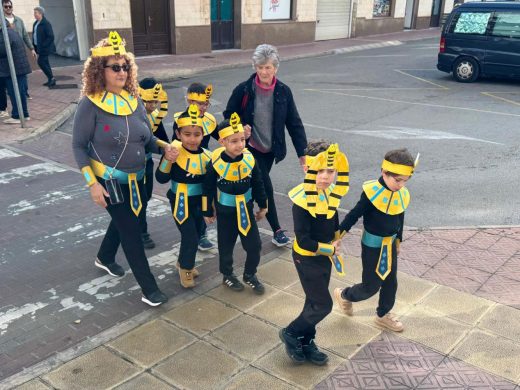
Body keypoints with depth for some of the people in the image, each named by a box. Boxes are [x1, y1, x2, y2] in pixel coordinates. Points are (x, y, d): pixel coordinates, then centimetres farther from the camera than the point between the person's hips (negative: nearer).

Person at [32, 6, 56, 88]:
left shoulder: (46, 23, -14)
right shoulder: (36, 23, 12)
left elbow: (51, 36, -19)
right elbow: (34, 35, 17)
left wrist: (43, 46, -20)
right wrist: (35, 46, 7)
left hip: (45, 48, -9)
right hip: (39, 47, 9)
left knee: (41, 62, -11)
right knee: (45, 63, 11)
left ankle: (51, 78, -2)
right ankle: (51, 80, 17)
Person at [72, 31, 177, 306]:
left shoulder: (134, 100, -1)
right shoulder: (91, 104, -17)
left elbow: (147, 138, 5)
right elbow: (79, 146, -14)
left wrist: (165, 148, -16)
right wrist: (92, 183, -19)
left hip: (136, 179, 6)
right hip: (110, 181, -6)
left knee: (124, 222, 24)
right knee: (131, 231, -2)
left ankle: (105, 258, 52)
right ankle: (149, 288, 10)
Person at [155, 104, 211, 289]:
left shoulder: (207, 156, -8)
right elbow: (161, 178, -16)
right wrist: (167, 160, -31)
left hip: (199, 201, 4)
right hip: (180, 202, -4)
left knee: (195, 235, 17)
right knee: (190, 237, -7)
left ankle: (184, 263, 42)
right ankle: (185, 268, 18)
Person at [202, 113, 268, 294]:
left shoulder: (249, 159, -13)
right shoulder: (216, 163, -20)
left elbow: (258, 184, 1)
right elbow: (208, 189, -7)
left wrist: (263, 206, 8)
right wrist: (208, 212, 1)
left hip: (246, 209, 2)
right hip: (225, 212, -2)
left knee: (254, 245, 6)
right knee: (226, 246, 14)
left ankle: (250, 275, 29)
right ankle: (227, 275, 37)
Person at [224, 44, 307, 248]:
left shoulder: (283, 92, -6)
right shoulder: (244, 89, -12)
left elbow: (294, 124, -3)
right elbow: (228, 115, 1)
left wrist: (303, 153, -8)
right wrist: (240, 128, -19)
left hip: (270, 150, 3)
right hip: (250, 148, -3)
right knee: (266, 187, -8)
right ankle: (277, 230, 6)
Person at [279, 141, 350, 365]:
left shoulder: (332, 194, -5)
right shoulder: (302, 200, -28)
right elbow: (303, 241, -27)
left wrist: (336, 242, 1)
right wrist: (330, 249, -17)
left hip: (324, 256, 7)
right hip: (307, 258, -7)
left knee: (315, 302, 19)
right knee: (323, 305, -1)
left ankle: (306, 342, 38)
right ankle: (290, 334, 21)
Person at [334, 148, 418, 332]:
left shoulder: (403, 195, -5)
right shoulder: (372, 192, -26)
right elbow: (354, 215, -18)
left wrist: (398, 241, 20)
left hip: (390, 244, 6)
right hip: (372, 246, -6)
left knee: (391, 283, 17)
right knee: (371, 286, 4)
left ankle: (383, 315, 38)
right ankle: (344, 295, 32)